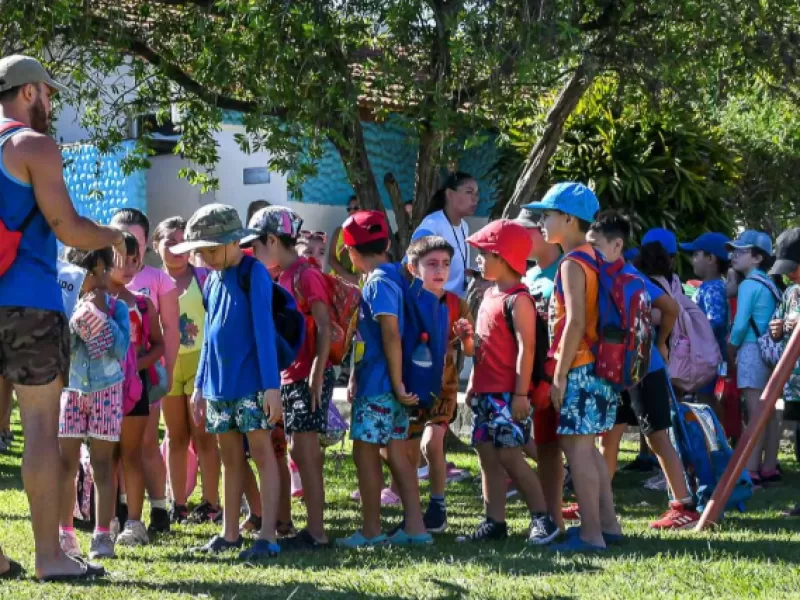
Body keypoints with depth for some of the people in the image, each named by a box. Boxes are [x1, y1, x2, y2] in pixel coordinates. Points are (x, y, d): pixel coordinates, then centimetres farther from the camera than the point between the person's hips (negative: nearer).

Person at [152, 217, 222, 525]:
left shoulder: (203, 277, -2)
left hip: (199, 359, -3)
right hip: (166, 363, 3)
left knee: (203, 435, -2)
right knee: (176, 436, 9)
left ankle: (211, 503, 2)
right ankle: (178, 504, 14)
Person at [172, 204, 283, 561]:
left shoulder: (254, 274, -9)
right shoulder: (213, 280, 12)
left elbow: (264, 331, -14)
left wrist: (272, 385, -18)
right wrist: (200, 386, 16)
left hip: (251, 382, -7)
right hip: (218, 383, 7)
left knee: (261, 452, -7)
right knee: (230, 457, 12)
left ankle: (268, 537, -9)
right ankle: (230, 534, 18)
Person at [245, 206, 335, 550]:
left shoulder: (305, 275, -12)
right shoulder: (282, 277, 15)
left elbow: (324, 328, -17)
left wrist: (316, 375, -21)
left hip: (307, 376, -9)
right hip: (289, 376, 9)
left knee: (303, 451, -8)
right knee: (304, 453, 9)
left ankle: (316, 533, -6)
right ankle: (313, 530, 13)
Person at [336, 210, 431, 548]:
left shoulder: (377, 283, -15)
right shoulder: (391, 277, 13)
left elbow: (391, 335, -22)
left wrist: (397, 383, -20)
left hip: (378, 385, -9)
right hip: (383, 383, 9)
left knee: (365, 451, -1)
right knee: (397, 452, 10)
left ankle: (371, 530, 4)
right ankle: (414, 527, 10)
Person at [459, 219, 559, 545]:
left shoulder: (517, 299, -13)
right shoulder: (489, 296, 15)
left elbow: (526, 348, -18)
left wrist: (521, 393, -21)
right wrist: (473, 384, 20)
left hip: (508, 394, -9)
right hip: (485, 392, 9)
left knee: (509, 455, -10)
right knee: (487, 456, 9)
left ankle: (542, 518, -2)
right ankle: (494, 522, 13)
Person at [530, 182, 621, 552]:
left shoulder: (572, 264, -14)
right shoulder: (592, 258, 15)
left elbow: (575, 323, -20)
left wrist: (560, 375, -18)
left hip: (579, 368, -10)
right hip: (597, 365, 10)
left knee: (577, 448, -7)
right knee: (586, 447, 16)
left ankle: (591, 534, -6)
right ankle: (608, 524, 20)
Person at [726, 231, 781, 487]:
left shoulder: (749, 285, -11)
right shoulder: (770, 285, 14)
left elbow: (740, 324, -15)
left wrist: (730, 350, 0)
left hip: (752, 350, -9)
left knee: (756, 414, -11)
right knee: (769, 412, 11)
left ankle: (750, 470, -12)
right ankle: (769, 467, 15)